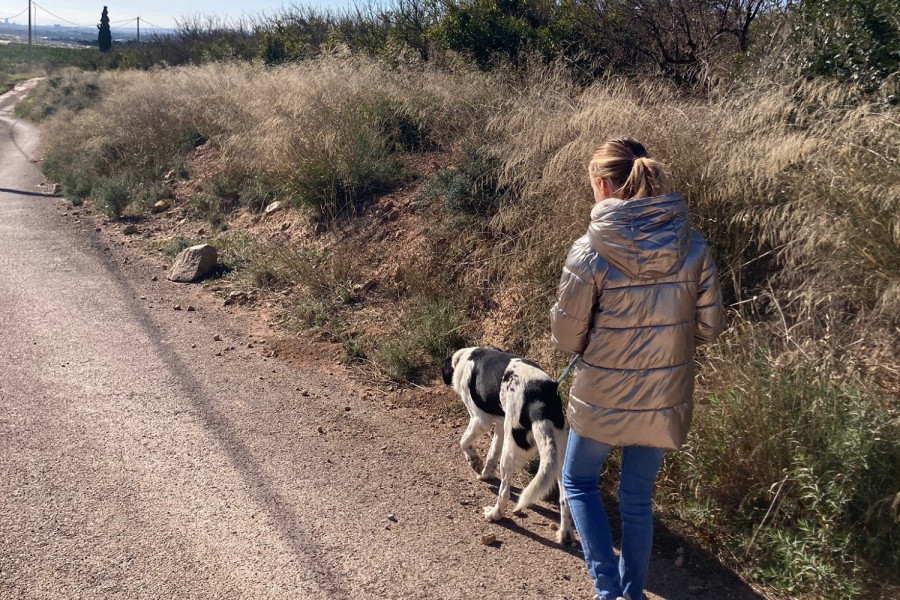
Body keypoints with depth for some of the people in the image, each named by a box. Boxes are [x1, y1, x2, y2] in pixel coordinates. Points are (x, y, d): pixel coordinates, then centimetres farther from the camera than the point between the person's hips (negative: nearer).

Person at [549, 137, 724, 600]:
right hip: (665, 401, 4)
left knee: (579, 482, 23)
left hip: (603, 399, -3)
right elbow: (709, 328, -1)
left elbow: (567, 339, -12)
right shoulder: (693, 247, -8)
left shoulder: (590, 252, -19)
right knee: (637, 499, 21)